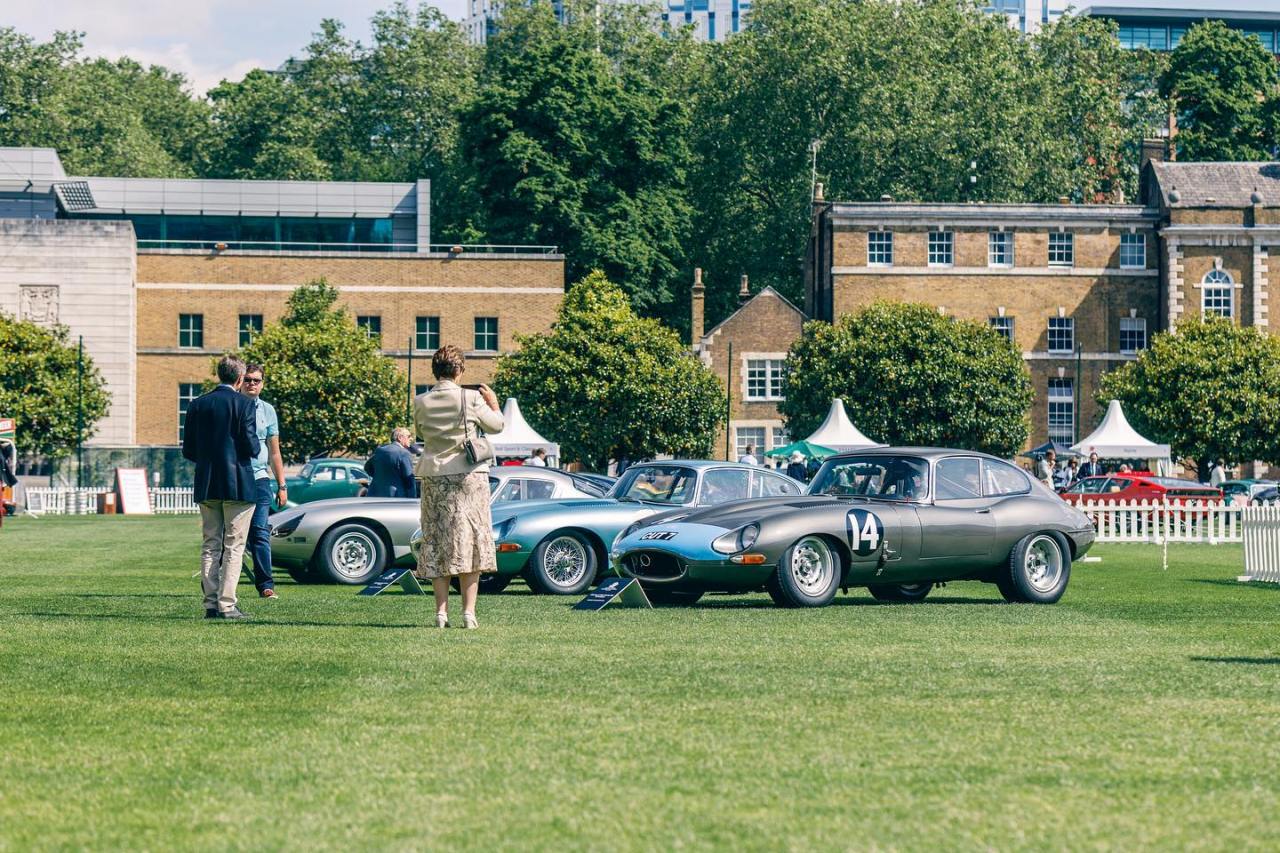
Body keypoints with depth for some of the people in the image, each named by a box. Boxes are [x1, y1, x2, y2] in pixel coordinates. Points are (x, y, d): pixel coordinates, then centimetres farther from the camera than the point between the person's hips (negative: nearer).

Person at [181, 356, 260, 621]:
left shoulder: (198, 404, 5)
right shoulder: (245, 404, -8)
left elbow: (188, 451, 5)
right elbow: (251, 447, -13)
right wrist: (256, 446, 10)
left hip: (206, 487, 4)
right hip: (238, 486, -4)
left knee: (210, 546, 10)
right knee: (234, 547, -1)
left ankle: (211, 604, 7)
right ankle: (227, 605, -7)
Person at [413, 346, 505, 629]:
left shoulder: (421, 403, -3)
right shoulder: (471, 399, -9)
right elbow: (496, 426, 4)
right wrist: (494, 403, 21)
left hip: (434, 476, 2)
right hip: (469, 475, -2)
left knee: (436, 543, 7)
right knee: (469, 540, 3)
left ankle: (441, 612, 2)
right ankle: (469, 611, -3)